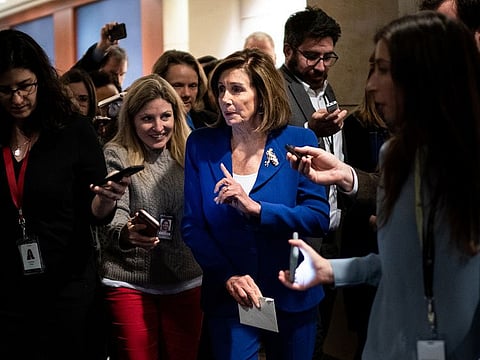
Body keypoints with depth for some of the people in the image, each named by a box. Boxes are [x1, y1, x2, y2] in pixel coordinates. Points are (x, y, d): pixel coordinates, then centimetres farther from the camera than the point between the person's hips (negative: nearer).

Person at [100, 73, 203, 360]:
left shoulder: (188, 154, 7)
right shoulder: (116, 155, -4)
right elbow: (114, 214, -14)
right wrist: (126, 234, -36)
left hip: (186, 281, 3)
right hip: (129, 281, -3)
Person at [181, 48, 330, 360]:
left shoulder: (298, 141, -5)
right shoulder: (201, 145, -1)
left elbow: (319, 218, -12)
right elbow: (192, 225, -3)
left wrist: (255, 208, -25)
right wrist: (228, 276, -17)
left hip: (292, 296, 0)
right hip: (228, 297, 0)